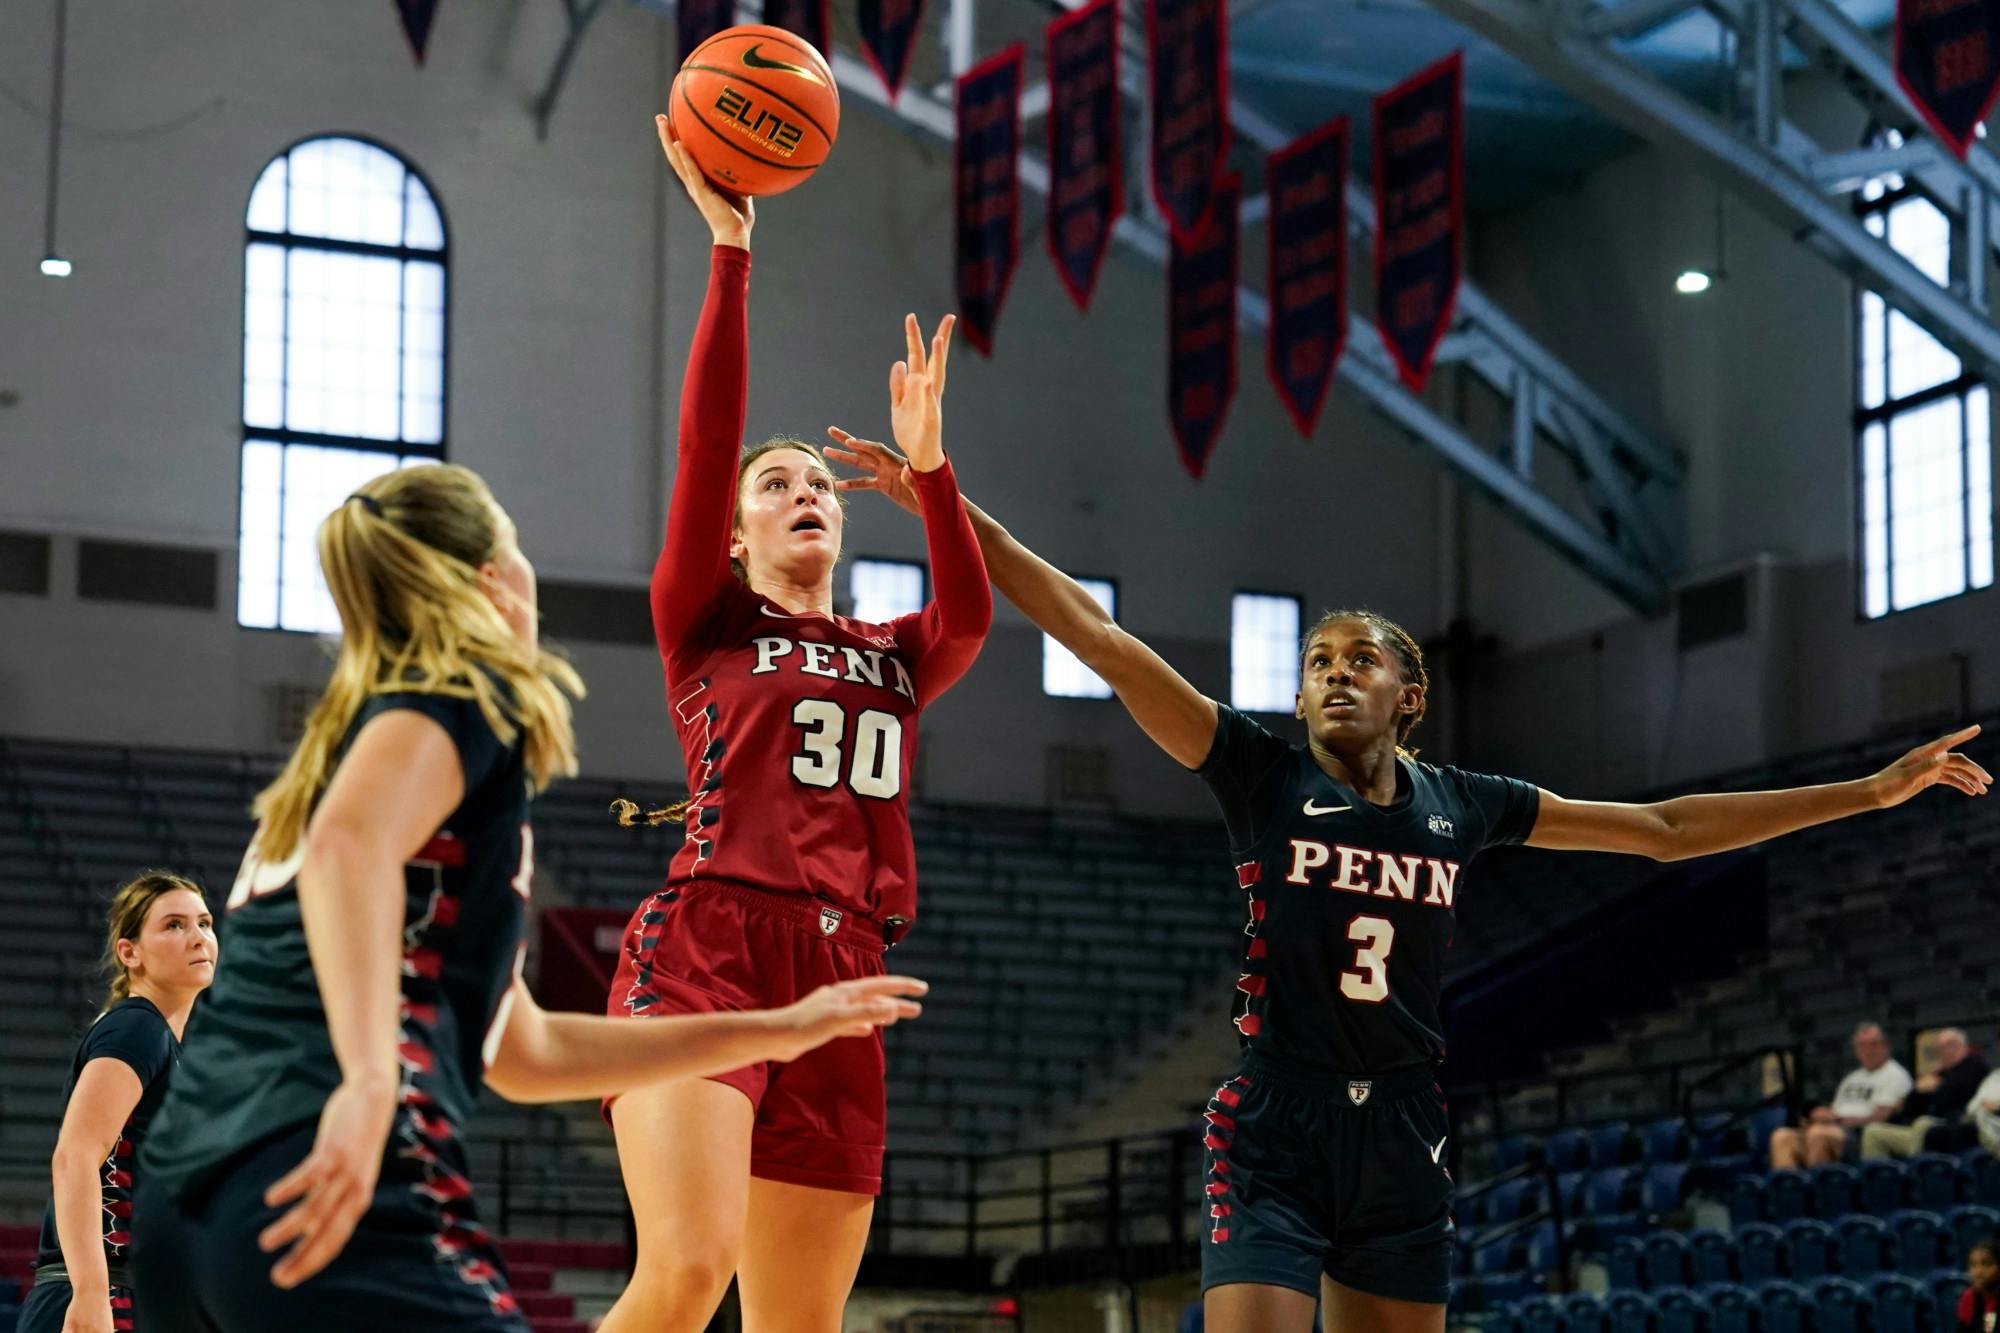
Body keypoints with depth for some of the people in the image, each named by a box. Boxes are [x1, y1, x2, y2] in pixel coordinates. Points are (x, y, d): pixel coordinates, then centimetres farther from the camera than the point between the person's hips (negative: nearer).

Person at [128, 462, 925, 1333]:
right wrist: (370, 1083, -32)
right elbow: (350, 846, -19)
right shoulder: (463, 688, 6)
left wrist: (773, 1031, 37)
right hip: (336, 1202, -9)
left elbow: (525, 1053, 33)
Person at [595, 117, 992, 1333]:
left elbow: (972, 616, -1)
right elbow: (707, 442, -1)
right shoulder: (705, 620, 12)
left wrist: (927, 461, -12)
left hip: (840, 981, 5)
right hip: (705, 949, -5)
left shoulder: (895, 657, 22)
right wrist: (730, 248, -6)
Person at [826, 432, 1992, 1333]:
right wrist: (952, 509, -15)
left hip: (1403, 1142, 4)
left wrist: (1873, 790, 15)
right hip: (1275, 1136, -4)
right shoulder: (1262, 772, -1)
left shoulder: (1463, 806, 8)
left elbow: (1663, 828, 15)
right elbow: (1102, 638, -8)